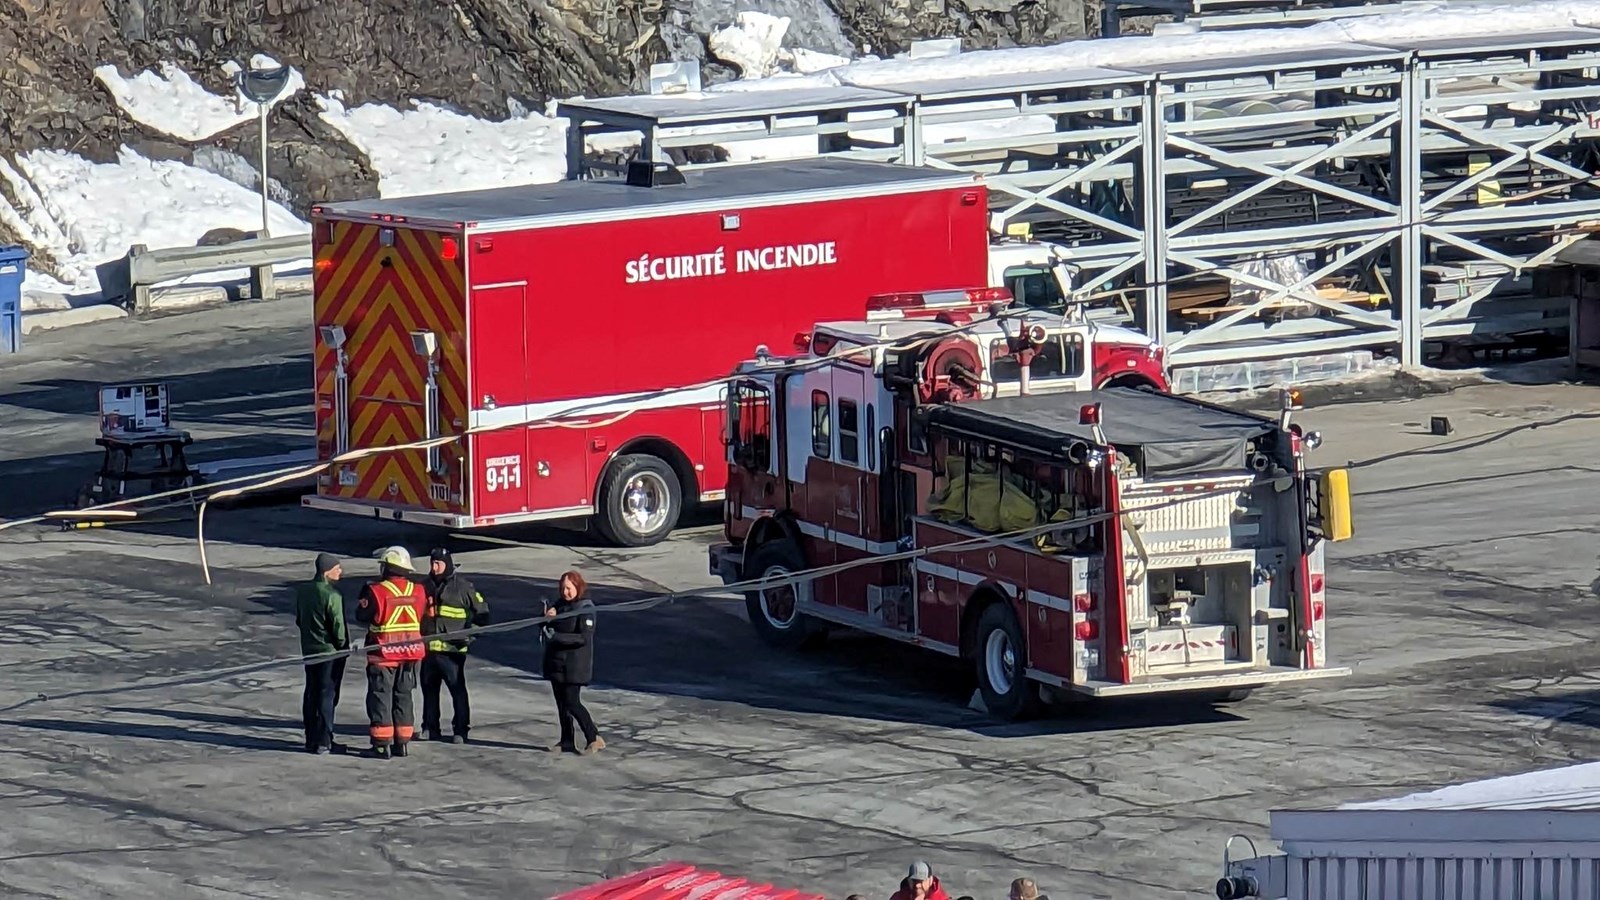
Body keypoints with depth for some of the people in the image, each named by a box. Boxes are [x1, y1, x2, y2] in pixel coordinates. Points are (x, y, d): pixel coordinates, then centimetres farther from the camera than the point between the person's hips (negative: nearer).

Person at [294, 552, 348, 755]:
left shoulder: (303, 591, 5)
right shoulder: (332, 595, -20)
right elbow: (338, 625, -19)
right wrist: (343, 645, -3)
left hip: (309, 650, 7)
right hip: (330, 651, -7)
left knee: (311, 694, 13)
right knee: (327, 695, -2)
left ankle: (311, 739, 17)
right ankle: (323, 742, -1)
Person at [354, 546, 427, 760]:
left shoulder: (376, 591, -17)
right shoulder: (418, 591, -3)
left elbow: (361, 616, -7)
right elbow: (423, 617, 9)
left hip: (383, 654, -5)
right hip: (411, 652, 5)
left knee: (380, 697, 4)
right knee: (403, 697, 15)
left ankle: (382, 744, 2)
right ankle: (402, 742, 17)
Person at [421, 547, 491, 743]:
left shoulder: (463, 587, -3)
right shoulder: (427, 586, 12)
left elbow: (482, 612, 1)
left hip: (452, 649, -6)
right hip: (428, 648, 6)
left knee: (457, 689, -5)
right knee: (429, 689, 11)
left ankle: (460, 730, 0)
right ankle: (430, 728, 21)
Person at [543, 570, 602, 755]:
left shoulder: (586, 608, -13)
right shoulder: (560, 605, 10)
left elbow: (584, 638, -21)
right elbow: (545, 627, 10)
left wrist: (556, 637, -25)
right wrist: (547, 617, -12)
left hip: (575, 664, -8)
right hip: (555, 662, 8)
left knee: (572, 703, -10)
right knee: (561, 703, 10)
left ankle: (594, 738, -2)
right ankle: (567, 741, 17)